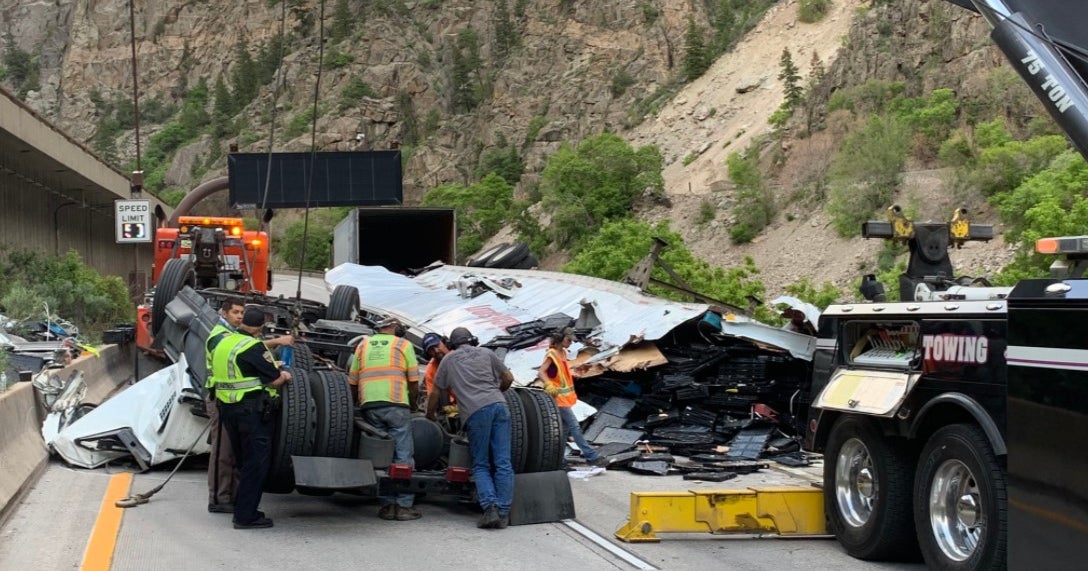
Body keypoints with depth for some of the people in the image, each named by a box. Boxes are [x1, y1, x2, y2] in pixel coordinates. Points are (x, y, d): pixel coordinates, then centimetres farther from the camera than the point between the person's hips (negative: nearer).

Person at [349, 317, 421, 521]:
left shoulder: (363, 345, 19)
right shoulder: (403, 345, 9)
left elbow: (352, 381, 17)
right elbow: (414, 381, 5)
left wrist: (358, 401, 30)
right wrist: (411, 404, 20)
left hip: (369, 405, 4)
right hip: (396, 404, -3)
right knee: (403, 455, 1)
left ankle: (387, 504, 8)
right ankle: (404, 505, -1)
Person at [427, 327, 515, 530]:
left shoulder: (449, 359, 19)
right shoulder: (485, 353, 22)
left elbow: (435, 393, 24)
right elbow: (508, 378, 25)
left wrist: (429, 416, 40)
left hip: (476, 412, -2)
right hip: (498, 405, 2)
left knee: (480, 465, 6)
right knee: (503, 463, 2)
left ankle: (490, 507, -14)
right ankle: (503, 513, -3)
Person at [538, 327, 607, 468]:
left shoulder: (563, 353, 11)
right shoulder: (551, 355, -14)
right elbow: (540, 372, -26)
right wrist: (548, 385, -41)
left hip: (565, 397, 9)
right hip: (559, 397, -9)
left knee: (565, 428, 11)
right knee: (574, 427, -8)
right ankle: (592, 456, -9)